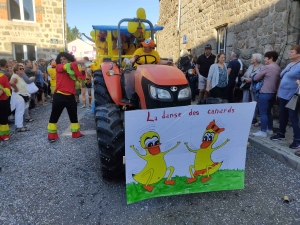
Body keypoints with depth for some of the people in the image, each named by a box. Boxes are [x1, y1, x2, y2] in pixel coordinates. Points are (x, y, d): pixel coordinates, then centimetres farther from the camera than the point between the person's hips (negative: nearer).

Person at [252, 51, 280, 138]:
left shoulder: (267, 67, -14)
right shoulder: (278, 68, 11)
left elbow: (256, 78, -10)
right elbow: (276, 80, 18)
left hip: (265, 93, -9)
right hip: (273, 93, 9)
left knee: (263, 113, -3)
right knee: (269, 112, 17)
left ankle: (263, 131, 0)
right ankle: (270, 129, 24)